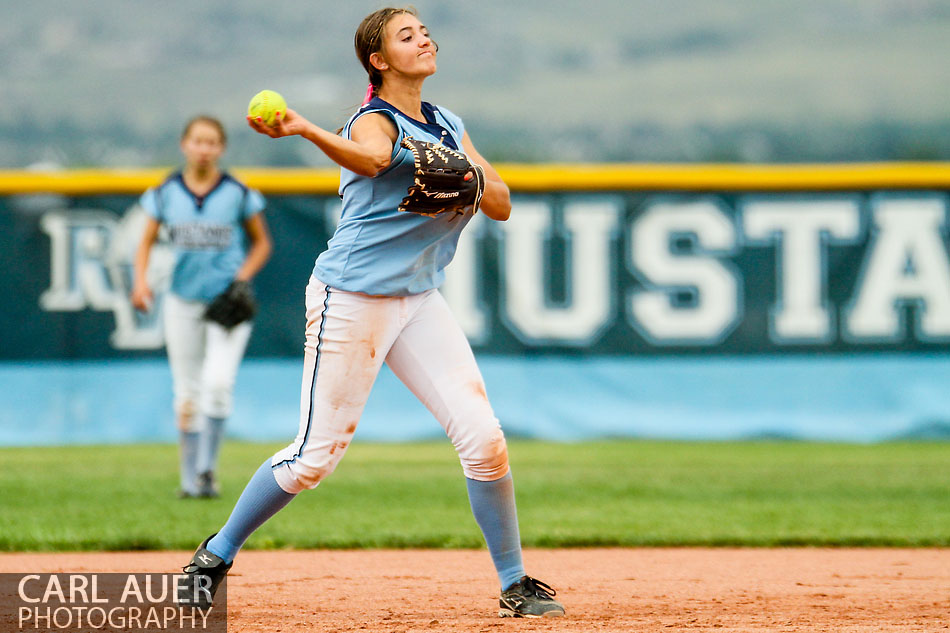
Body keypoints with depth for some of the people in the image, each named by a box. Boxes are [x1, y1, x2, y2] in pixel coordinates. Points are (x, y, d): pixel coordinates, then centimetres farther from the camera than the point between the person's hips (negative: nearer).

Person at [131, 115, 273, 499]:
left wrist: (242, 278, -10)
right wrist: (140, 280, -10)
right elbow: (147, 241, 8)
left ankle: (207, 469, -12)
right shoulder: (166, 194, 1)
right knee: (187, 391, 7)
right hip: (183, 302, 3)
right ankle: (190, 479, 16)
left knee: (218, 381, -19)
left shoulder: (237, 194, -4)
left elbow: (261, 243, 6)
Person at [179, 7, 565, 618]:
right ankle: (217, 556, 12)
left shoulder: (448, 125, 12)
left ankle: (515, 585, 5)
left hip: (420, 299, 6)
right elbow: (372, 158, -36)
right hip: (351, 298, -6)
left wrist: (471, 183, -14)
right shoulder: (375, 120, -10)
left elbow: (502, 205, 7)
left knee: (483, 439, -5)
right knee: (316, 455, -6)